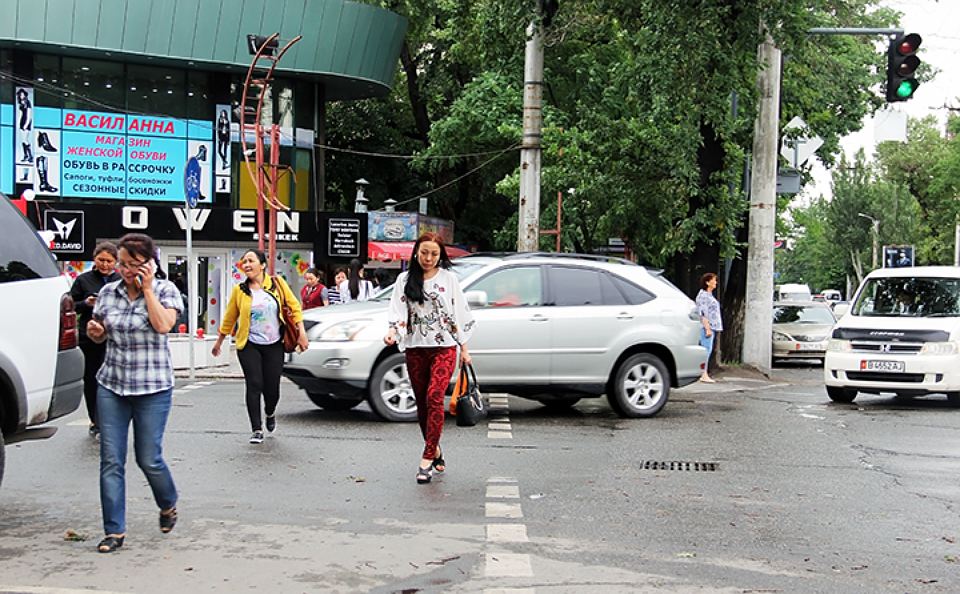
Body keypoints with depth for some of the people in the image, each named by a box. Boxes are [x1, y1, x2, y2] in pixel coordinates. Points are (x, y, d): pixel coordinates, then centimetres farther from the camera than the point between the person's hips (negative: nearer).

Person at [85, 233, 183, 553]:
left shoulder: (165, 290, -2)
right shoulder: (108, 292, 8)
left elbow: (163, 325, -19)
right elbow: (99, 335, 19)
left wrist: (147, 288, -14)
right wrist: (94, 331, -4)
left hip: (153, 388, -3)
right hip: (111, 385, 4)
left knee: (149, 459, 2)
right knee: (111, 460, 0)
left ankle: (168, 505, 31)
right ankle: (114, 530, 6)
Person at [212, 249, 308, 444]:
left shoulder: (277, 283, -1)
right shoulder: (239, 290, 0)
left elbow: (294, 307, 1)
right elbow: (229, 318, 9)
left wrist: (302, 333, -7)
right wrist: (219, 341, 15)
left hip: (274, 345, 0)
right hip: (249, 346, 0)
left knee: (272, 388, 2)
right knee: (254, 385, -9)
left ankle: (270, 413, 37)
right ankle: (257, 430, 1)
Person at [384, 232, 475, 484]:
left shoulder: (448, 278, 5)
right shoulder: (404, 280, 8)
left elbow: (460, 313, 7)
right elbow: (398, 312, 1)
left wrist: (464, 348, 5)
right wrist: (393, 331, -20)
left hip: (444, 346, -3)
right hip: (415, 348, 3)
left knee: (434, 397, -17)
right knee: (422, 403, 8)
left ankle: (427, 458, -17)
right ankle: (435, 450, 24)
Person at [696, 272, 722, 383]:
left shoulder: (709, 295, 19)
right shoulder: (703, 295, -12)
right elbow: (703, 314, -18)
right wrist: (707, 328, -22)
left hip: (712, 327, 10)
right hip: (706, 327, -10)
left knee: (708, 350, 9)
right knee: (707, 349, -11)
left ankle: (704, 374, 11)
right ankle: (704, 375, -11)